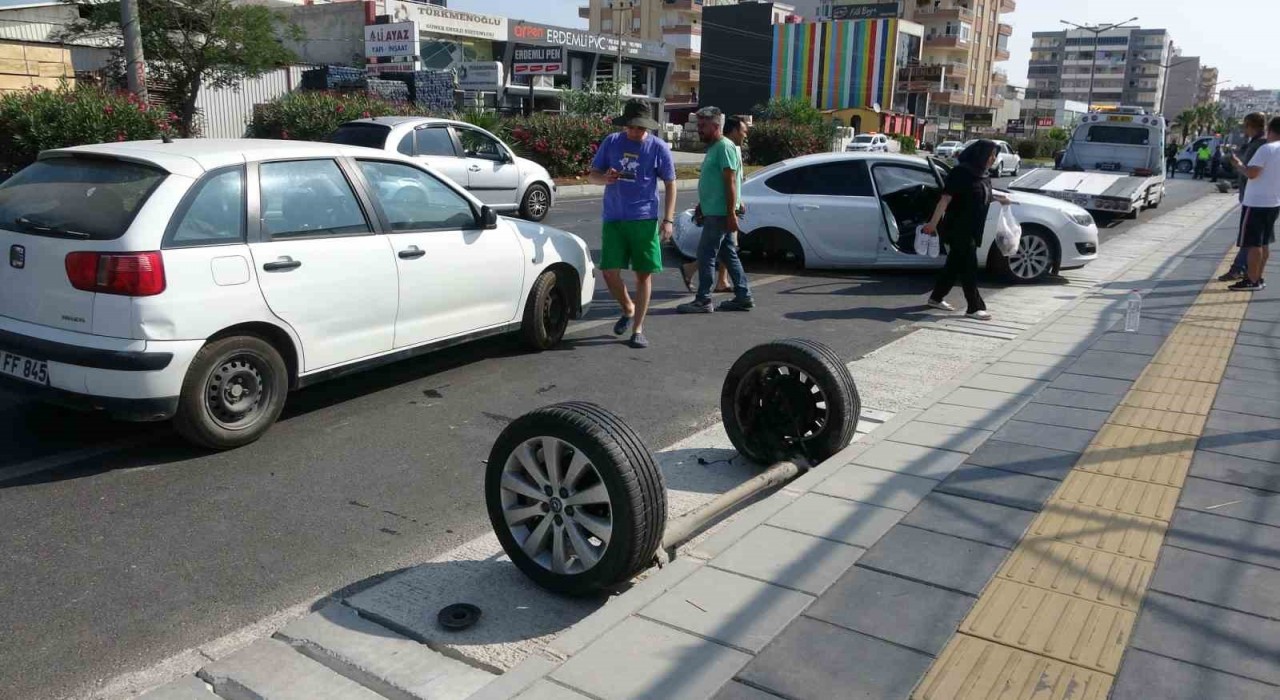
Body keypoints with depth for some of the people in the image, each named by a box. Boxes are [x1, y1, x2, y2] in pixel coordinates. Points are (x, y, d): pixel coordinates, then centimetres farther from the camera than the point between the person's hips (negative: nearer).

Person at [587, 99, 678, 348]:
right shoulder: (611, 142, 4)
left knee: (643, 274, 2)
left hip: (645, 219, -1)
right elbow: (592, 176, 9)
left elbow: (670, 185, 5)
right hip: (613, 218, 2)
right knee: (610, 272, -4)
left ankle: (638, 329, 13)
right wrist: (605, 178, -15)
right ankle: (628, 309, 25)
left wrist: (668, 219, -4)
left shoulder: (658, 147, 0)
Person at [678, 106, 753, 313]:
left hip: (719, 213, -10)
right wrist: (702, 205, 28)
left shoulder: (724, 147, -13)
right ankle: (743, 297, 18)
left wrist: (731, 214, -23)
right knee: (729, 255, 12)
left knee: (706, 254, -7)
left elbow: (730, 182, -19)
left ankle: (703, 301, -2)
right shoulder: (714, 147, 18)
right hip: (714, 212, 10)